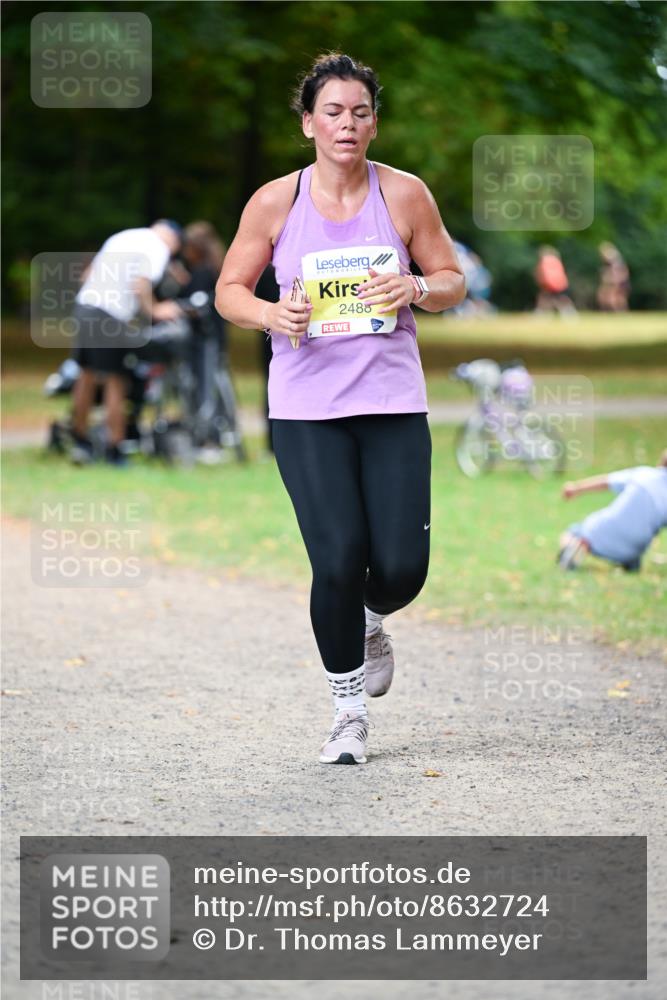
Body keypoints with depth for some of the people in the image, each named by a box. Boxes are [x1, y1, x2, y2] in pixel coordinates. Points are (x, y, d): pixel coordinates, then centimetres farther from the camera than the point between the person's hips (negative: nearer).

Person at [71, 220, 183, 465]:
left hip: (84, 305, 7)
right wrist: (154, 311, -3)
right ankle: (114, 449, 7)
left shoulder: (122, 237, 22)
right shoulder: (159, 247, -2)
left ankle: (79, 439, 23)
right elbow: (141, 285, -16)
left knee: (87, 375, 18)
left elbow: (89, 273, 21)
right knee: (116, 381, 3)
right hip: (112, 316, -7)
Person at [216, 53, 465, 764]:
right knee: (338, 559, -11)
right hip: (305, 407, -1)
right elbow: (230, 290, 8)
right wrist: (270, 314, -14)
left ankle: (372, 624, 33)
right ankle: (348, 711, 9)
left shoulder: (404, 195, 1)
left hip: (393, 401, 1)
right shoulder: (275, 202, 0)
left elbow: (452, 281, 10)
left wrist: (416, 290, -13)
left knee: (402, 565, -6)